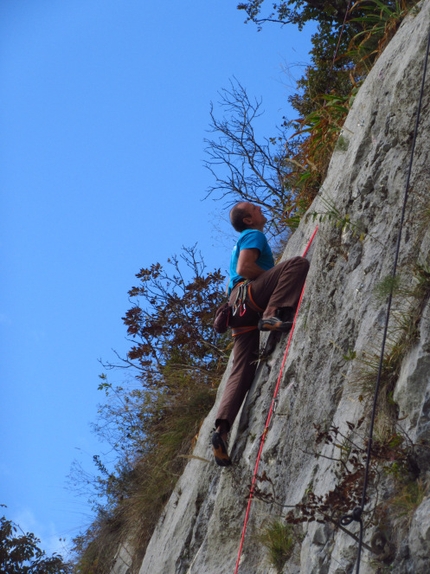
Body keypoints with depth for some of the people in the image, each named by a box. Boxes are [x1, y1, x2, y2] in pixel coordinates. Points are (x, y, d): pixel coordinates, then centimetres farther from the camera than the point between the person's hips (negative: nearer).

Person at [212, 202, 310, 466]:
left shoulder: (245, 240, 37)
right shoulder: (253, 235, 7)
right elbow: (243, 268, -9)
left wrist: (279, 277, 28)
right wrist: (276, 276, 0)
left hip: (241, 310, 9)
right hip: (247, 293, -9)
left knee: (242, 371, -2)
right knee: (298, 263, -20)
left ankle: (222, 429, -16)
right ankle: (272, 314, -34)